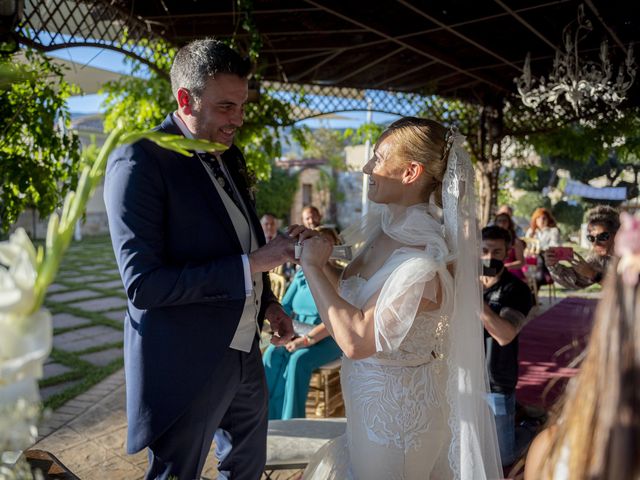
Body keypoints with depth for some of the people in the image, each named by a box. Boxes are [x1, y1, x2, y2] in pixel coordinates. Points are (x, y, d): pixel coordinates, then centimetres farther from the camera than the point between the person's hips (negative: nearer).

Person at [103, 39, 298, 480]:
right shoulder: (140, 159, -18)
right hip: (185, 364, -8)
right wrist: (250, 265, -25)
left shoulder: (227, 157, 7)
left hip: (244, 355, 8)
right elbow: (142, 285, -25)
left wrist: (266, 302, 10)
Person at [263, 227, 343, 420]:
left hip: (326, 339, -4)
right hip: (296, 335, 5)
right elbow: (284, 307, 12)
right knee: (272, 354, -24)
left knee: (299, 359, -32)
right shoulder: (301, 275, 10)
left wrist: (308, 339, -24)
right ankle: (271, 422, -20)